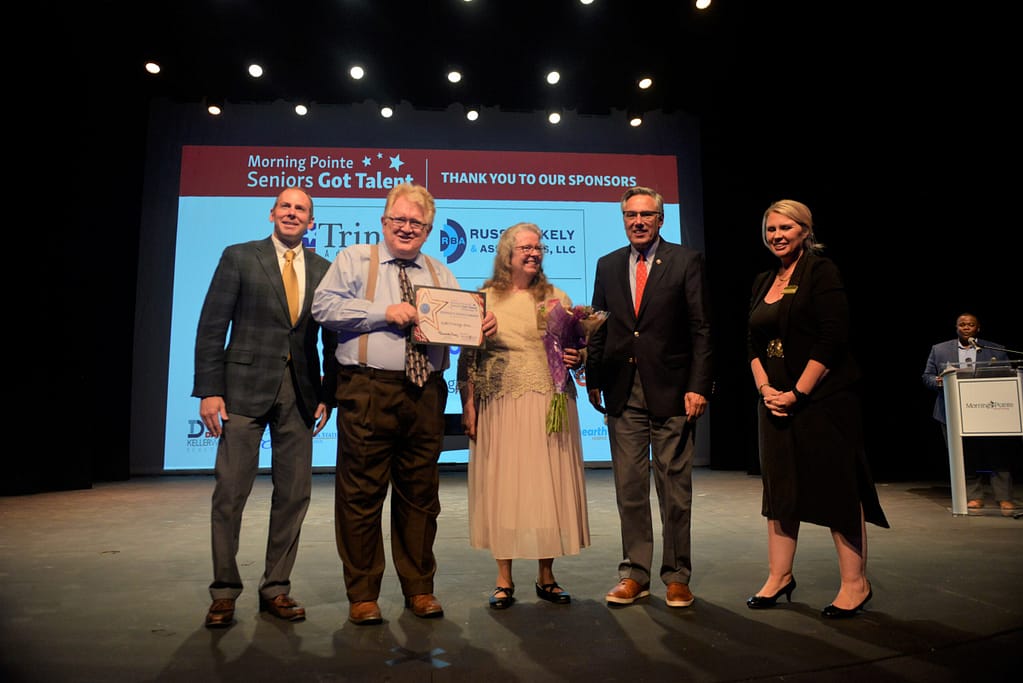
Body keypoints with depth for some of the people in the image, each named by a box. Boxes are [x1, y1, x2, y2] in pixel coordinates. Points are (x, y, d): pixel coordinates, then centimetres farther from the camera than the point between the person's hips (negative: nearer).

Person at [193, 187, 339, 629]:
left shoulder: (323, 269, 10)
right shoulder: (239, 257, 4)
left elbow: (331, 337, 10)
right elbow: (211, 327, 0)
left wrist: (328, 393, 2)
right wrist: (209, 390, -8)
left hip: (300, 392, 3)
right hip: (245, 387, -2)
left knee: (294, 494, 6)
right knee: (230, 491, 1)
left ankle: (276, 588, 20)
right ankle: (224, 592, 17)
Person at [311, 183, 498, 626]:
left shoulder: (440, 274, 19)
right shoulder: (354, 260, 8)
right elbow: (324, 306, -5)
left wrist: (483, 324, -12)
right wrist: (384, 313, -13)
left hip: (426, 394, 4)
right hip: (368, 390, -3)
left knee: (420, 493, 11)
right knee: (361, 493, 2)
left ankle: (419, 588, 25)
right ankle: (362, 594, 18)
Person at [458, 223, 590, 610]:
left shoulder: (557, 298, 11)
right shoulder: (483, 299, 5)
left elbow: (576, 351, 13)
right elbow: (468, 356, 3)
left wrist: (576, 358, -10)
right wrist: (468, 406, -4)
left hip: (550, 404, 2)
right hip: (500, 405, -1)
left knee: (548, 484, 4)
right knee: (502, 486, 2)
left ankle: (546, 577, 20)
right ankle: (504, 581, 16)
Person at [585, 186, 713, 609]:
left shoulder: (686, 261, 2)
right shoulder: (608, 265, 12)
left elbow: (702, 329, -3)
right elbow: (599, 326, 13)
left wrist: (699, 386, -11)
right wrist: (592, 379, 5)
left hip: (671, 390, -3)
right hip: (623, 392, 3)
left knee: (674, 487, 6)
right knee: (629, 487, 8)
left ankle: (676, 577, 20)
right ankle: (634, 574, 20)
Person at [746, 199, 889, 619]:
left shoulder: (820, 271, -6)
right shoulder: (763, 282, 14)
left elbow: (833, 339, -14)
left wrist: (798, 393, -15)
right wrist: (765, 388, -3)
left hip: (821, 398, -7)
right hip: (776, 400, 7)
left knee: (836, 487, 0)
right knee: (780, 487, 11)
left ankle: (855, 584, 14)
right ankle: (779, 577, 22)